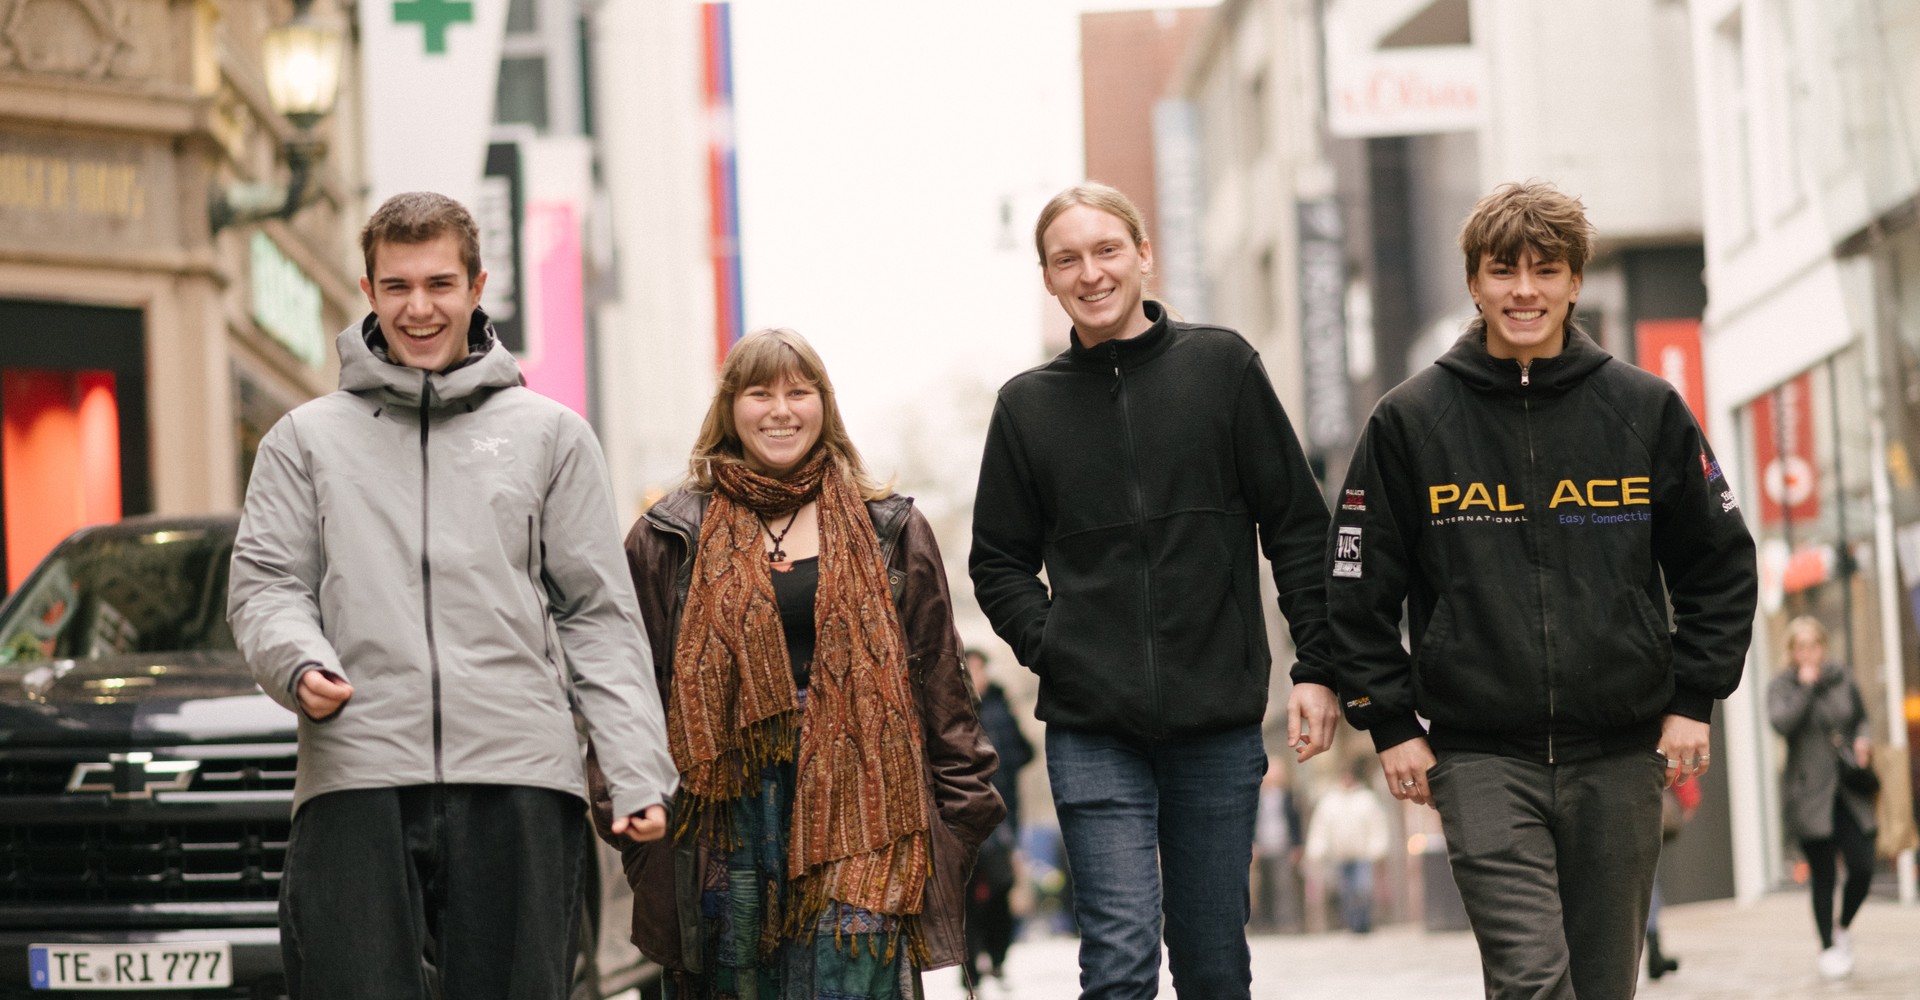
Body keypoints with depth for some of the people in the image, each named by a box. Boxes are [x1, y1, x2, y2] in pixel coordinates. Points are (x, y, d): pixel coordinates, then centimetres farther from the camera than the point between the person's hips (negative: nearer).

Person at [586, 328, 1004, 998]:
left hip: (855, 806, 0)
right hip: (726, 812, 0)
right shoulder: (672, 539, 9)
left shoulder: (888, 533, 12)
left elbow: (940, 684, 12)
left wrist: (961, 805, 6)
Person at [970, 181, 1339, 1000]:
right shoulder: (1028, 405, 7)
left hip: (1219, 720, 0)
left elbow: (1297, 525, 5)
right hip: (1092, 728, 0)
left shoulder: (1221, 365, 4)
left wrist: (1317, 669, -1)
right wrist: (1050, 647, -2)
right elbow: (999, 562, 15)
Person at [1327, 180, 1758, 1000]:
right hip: (1481, 756, -2)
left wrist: (1693, 700, 5)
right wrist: (1389, 721, 1)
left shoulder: (1646, 409, 6)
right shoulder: (1409, 422, 2)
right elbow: (1358, 584, 7)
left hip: (1619, 756, 2)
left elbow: (1721, 563, 12)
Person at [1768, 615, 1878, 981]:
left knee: (1863, 868, -5)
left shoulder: (1841, 678, 9)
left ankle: (1843, 927, 22)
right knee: (1822, 877, 0)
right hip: (1811, 796, -3)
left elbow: (1862, 718, 22)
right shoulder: (1782, 685, -1)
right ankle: (1828, 949, 12)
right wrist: (1805, 686, -14)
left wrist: (1863, 740, 1)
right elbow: (1781, 722, -20)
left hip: (1849, 791, 3)